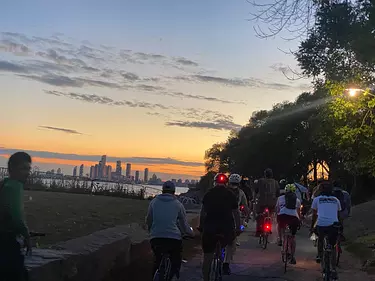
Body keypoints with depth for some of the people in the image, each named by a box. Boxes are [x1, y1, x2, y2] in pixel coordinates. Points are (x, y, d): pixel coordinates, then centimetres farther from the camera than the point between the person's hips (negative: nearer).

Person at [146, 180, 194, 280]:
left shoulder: (154, 202, 9)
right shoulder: (178, 204, 5)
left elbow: (148, 221, 15)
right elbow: (184, 224, 11)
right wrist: (190, 232, 30)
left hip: (156, 238, 2)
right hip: (174, 239, -2)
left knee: (157, 261, 25)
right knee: (176, 263, 19)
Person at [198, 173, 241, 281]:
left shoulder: (209, 193, 8)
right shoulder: (231, 195, 7)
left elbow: (203, 211, 8)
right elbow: (236, 213, 8)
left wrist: (201, 225, 16)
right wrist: (238, 228, 15)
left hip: (209, 227, 1)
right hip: (226, 227, 0)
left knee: (207, 256, 9)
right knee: (231, 244, 29)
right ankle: (226, 263, 15)